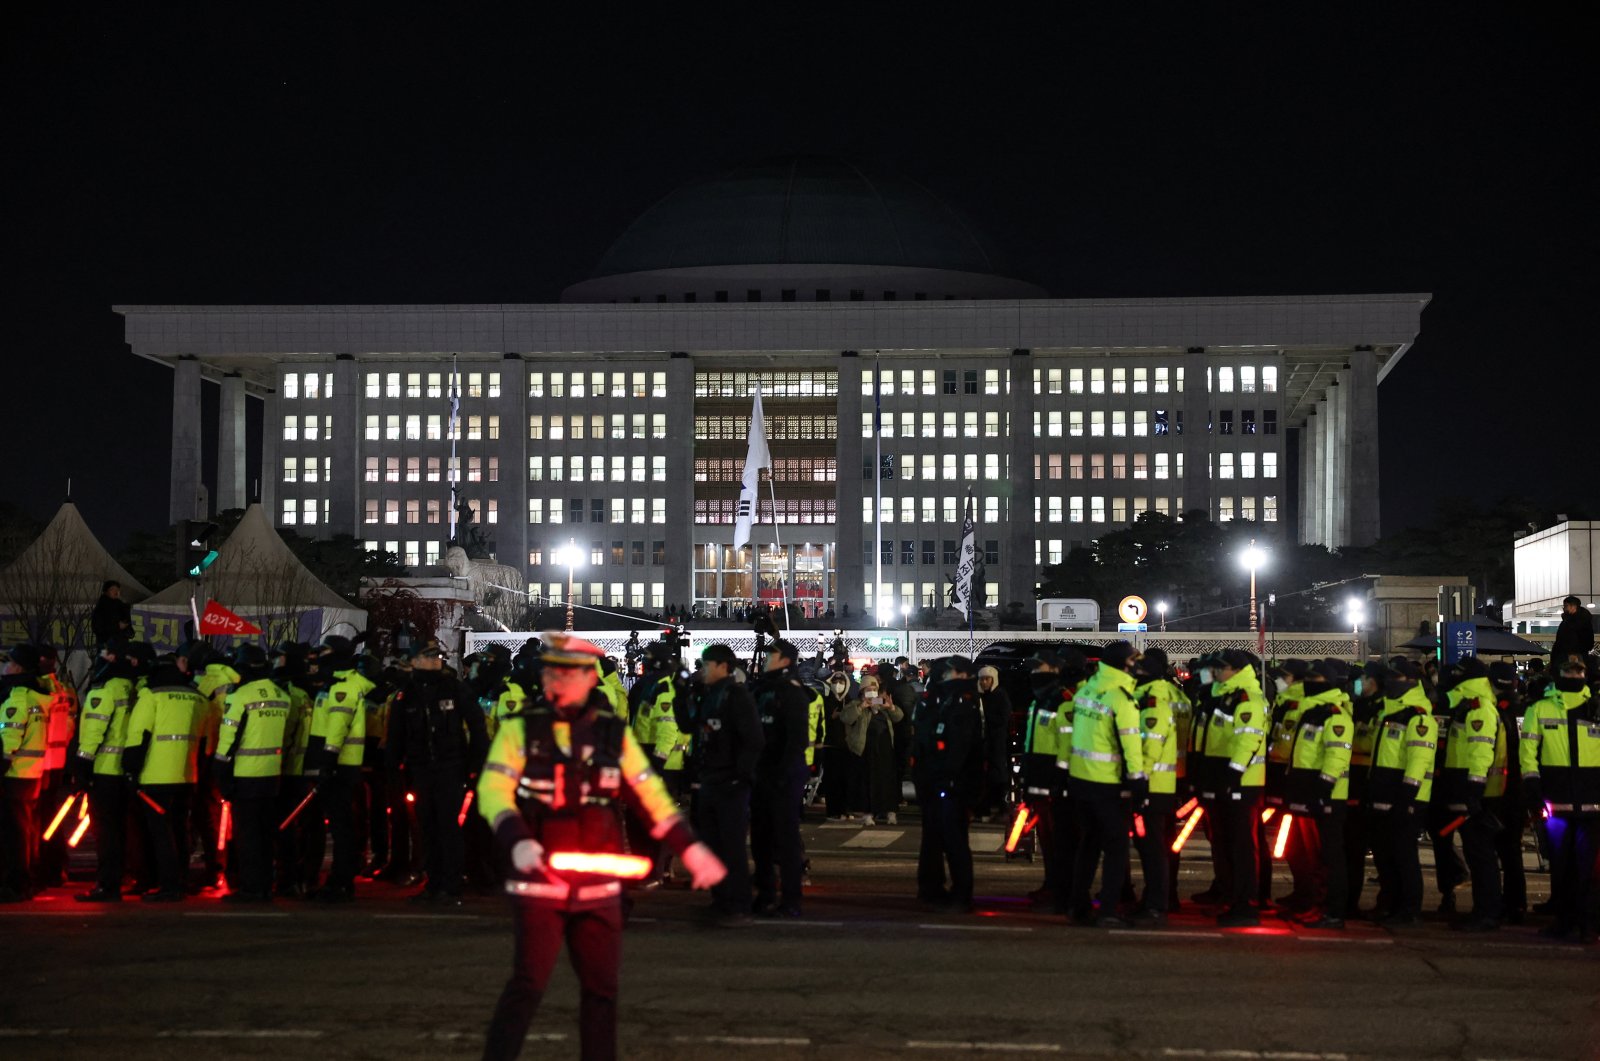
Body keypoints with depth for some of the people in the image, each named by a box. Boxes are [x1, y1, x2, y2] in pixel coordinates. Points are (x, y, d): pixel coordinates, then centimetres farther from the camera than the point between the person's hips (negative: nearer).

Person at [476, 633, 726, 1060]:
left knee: (601, 987, 10)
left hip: (599, 885, 4)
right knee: (527, 984, -8)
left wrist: (690, 848, 4)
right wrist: (517, 842, -26)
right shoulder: (521, 728, -2)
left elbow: (651, 795, 11)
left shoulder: (615, 733, 7)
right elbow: (493, 790, -10)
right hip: (539, 880, -3)